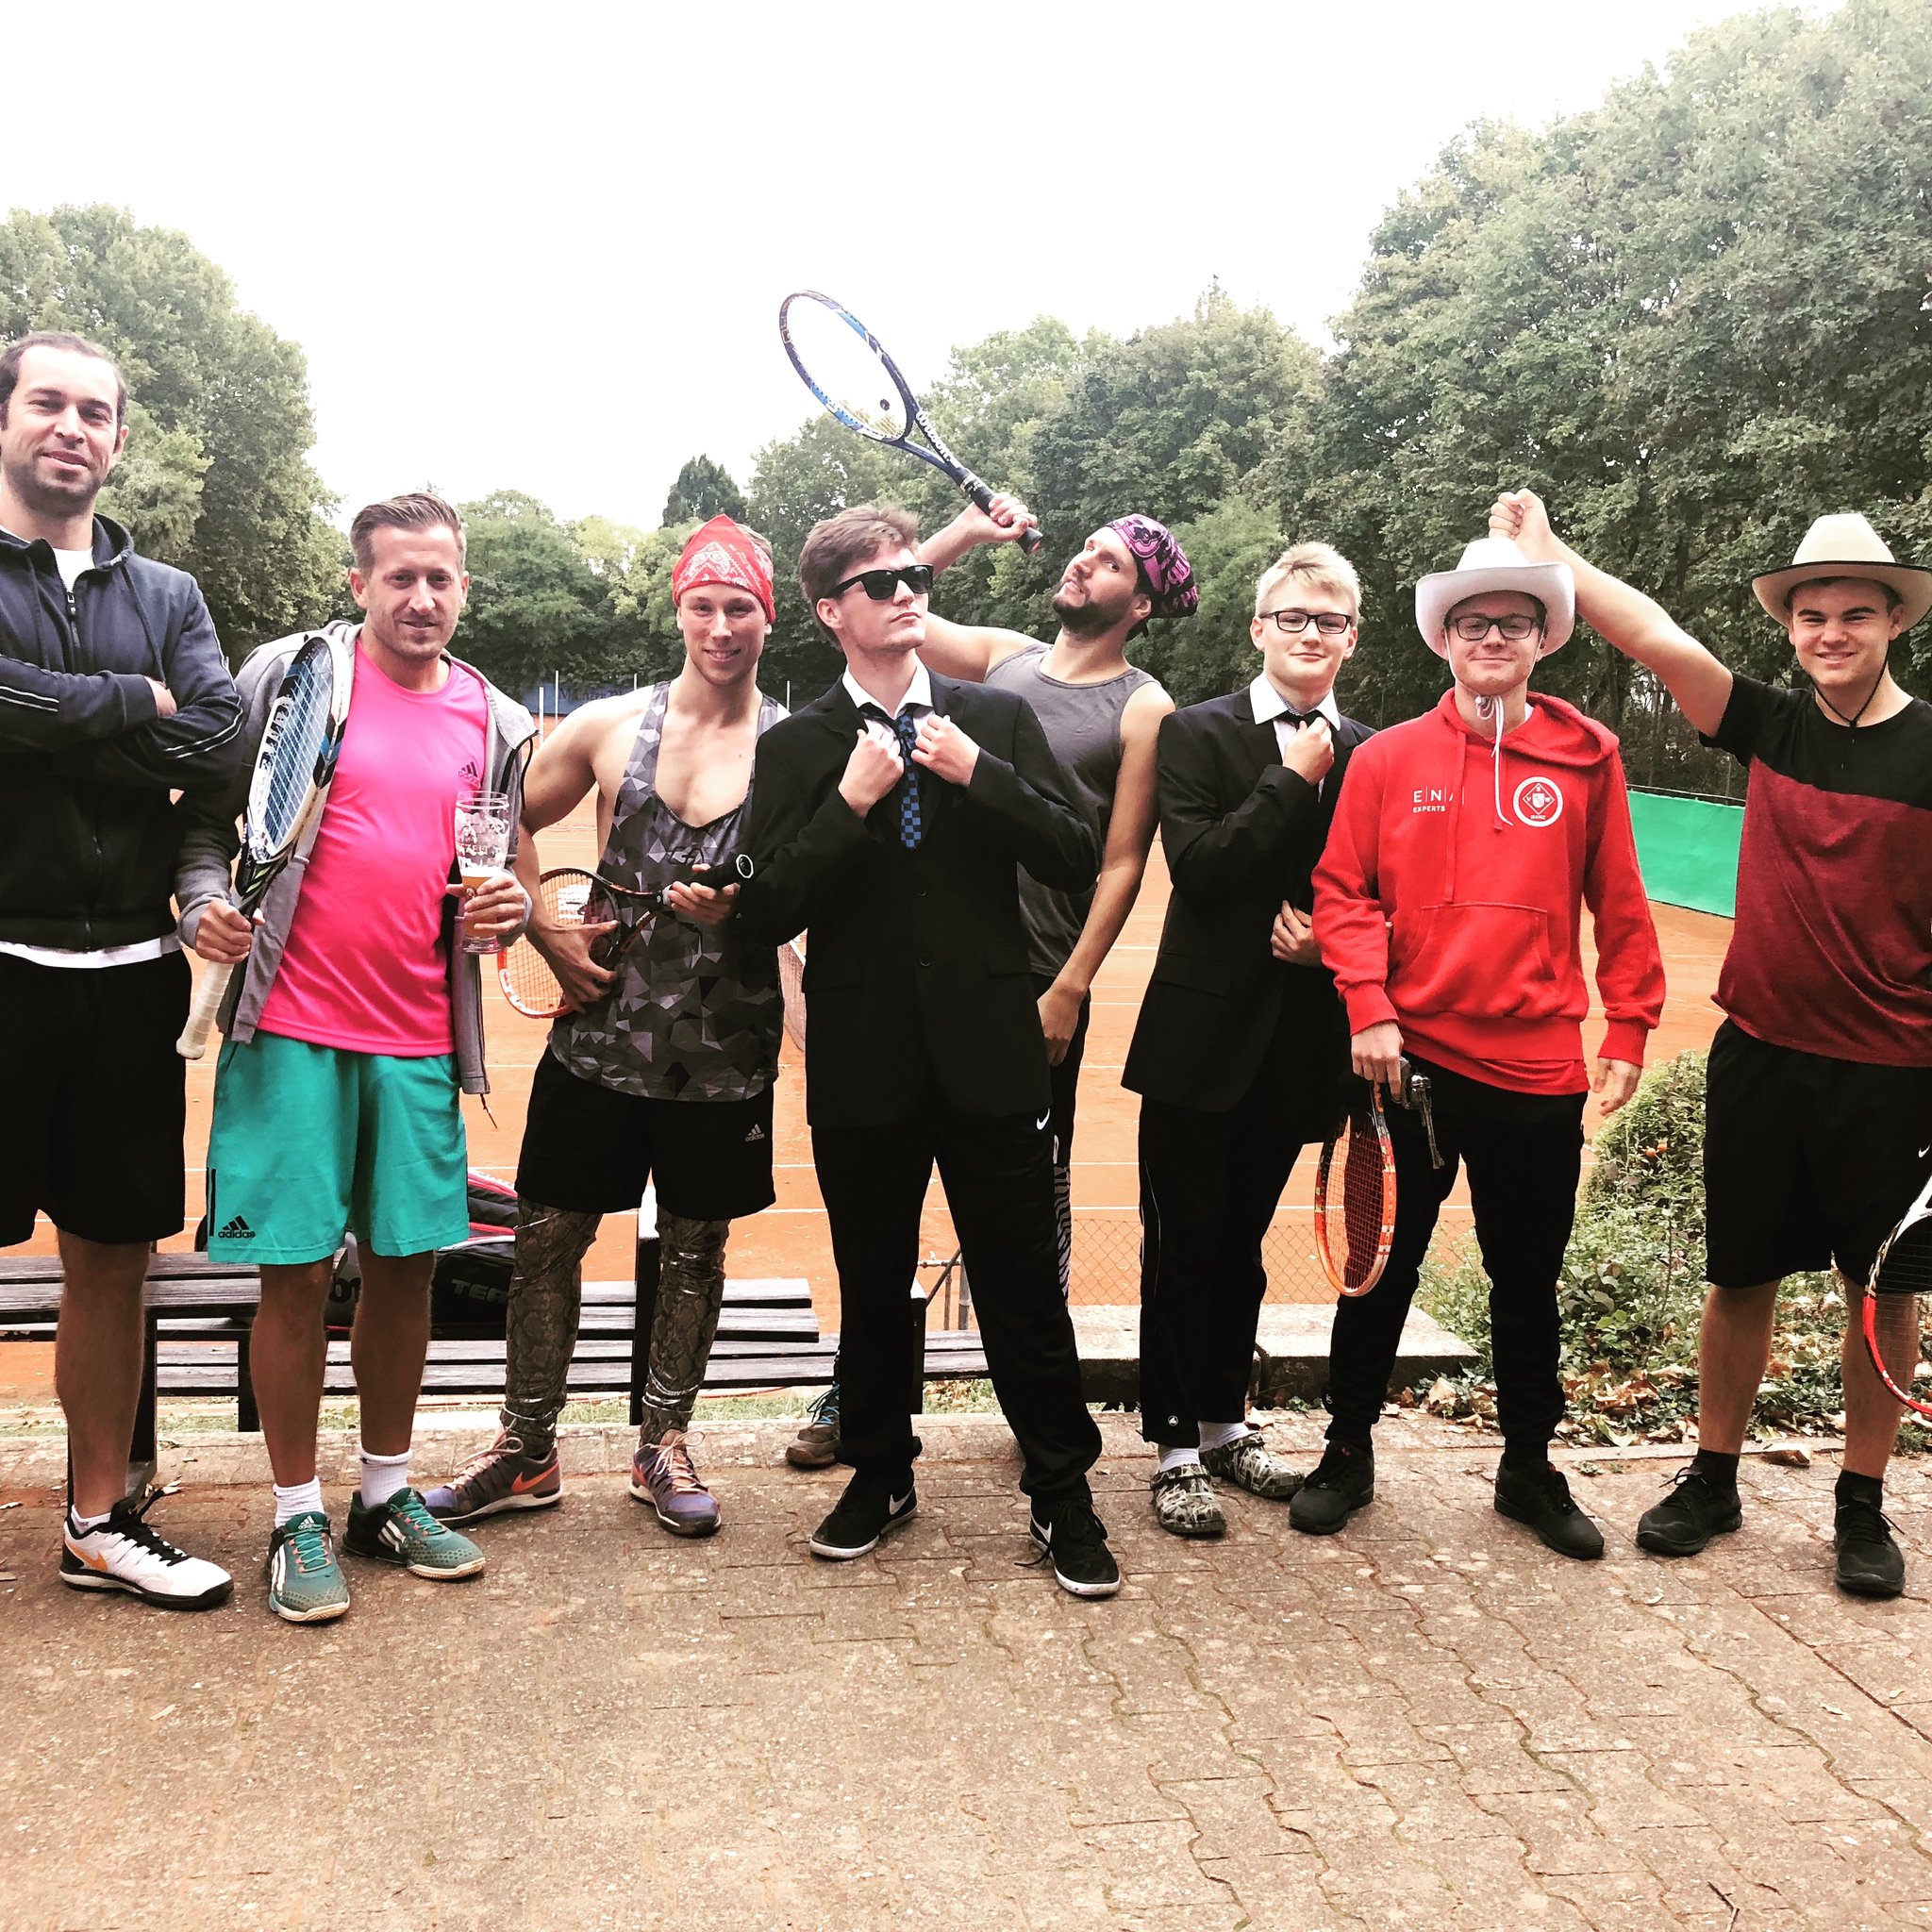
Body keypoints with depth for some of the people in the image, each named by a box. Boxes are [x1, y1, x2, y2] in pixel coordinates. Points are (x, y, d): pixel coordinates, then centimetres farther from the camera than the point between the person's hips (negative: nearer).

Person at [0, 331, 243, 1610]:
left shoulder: (167, 596, 12)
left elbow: (222, 744, -4)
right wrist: (137, 702, -9)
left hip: (129, 967, 4)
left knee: (115, 1252, 12)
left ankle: (102, 1518, 27)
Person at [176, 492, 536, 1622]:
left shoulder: (498, 724, 11)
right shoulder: (288, 675, 0)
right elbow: (210, 817, 2)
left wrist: (513, 908, -2)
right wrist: (207, 901, -16)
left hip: (423, 1036, 4)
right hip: (295, 1028, -3)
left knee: (407, 1263, 10)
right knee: (297, 1272, -1)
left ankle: (388, 1492, 27)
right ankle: (300, 1518, 14)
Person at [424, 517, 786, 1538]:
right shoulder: (609, 725, 1)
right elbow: (509, 825, 11)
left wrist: (738, 905, -19)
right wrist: (550, 933, 0)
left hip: (724, 1049, -1)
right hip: (601, 1032, 1)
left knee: (694, 1247, 11)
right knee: (548, 1235, 6)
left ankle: (663, 1444, 29)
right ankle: (527, 1452, 23)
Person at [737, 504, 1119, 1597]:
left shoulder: (998, 720, 5)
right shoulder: (796, 749, 2)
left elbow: (1080, 863, -3)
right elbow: (767, 914, -7)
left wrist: (977, 773, -14)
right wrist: (851, 801, -16)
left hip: (989, 1050, 0)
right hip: (864, 1060, 0)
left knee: (1024, 1283, 6)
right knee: (873, 1284, 14)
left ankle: (1063, 1494, 21)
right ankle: (880, 1475, 33)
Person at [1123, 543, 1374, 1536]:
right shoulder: (1197, 733, -4)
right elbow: (1197, 870, -16)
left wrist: (1330, 938, -10)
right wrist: (1295, 779, -15)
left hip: (1298, 1040, 4)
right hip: (1203, 1033, -3)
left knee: (1240, 1244, 17)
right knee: (1183, 1248, 3)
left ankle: (1224, 1425, 31)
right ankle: (1176, 1450, 14)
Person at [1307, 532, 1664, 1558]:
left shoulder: (1587, 757, 2)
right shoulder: (1388, 758, 0)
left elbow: (1618, 906, 5)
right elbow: (1342, 893, -2)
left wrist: (1628, 1030, 3)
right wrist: (1369, 1009, -12)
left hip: (1537, 1069, 1)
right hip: (1410, 1058, 0)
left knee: (1528, 1280, 14)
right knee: (1382, 1269, 12)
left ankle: (1529, 1466, 32)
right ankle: (1348, 1451, 28)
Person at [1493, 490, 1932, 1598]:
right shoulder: (1772, 728, 2)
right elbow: (1657, 639, -5)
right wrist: (1546, 551, -11)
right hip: (1762, 1054, 3)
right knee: (1742, 1276, 11)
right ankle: (1714, 1480, 27)